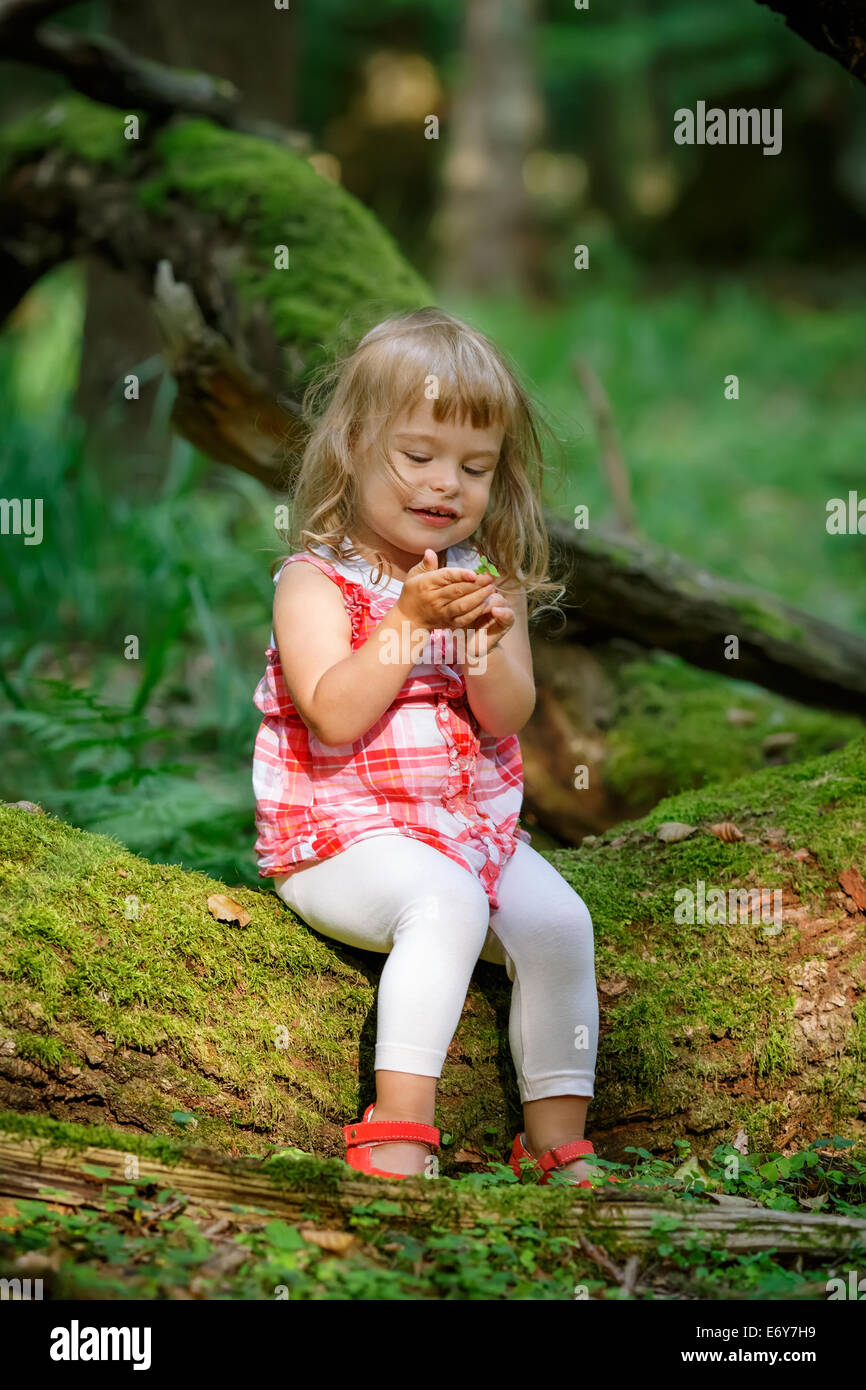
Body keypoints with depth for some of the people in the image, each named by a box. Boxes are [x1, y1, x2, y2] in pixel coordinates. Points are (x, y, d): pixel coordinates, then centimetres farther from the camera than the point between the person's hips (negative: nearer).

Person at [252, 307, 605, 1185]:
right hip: (342, 833, -6)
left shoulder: (489, 582, 10)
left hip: (478, 825, 6)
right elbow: (334, 716, -19)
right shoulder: (315, 581, -6)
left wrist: (487, 640, -20)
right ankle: (398, 1127, -33)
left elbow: (506, 719, -1)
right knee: (445, 901, -33)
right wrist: (408, 623, -25)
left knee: (558, 921, -16)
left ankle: (558, 1144, -7)